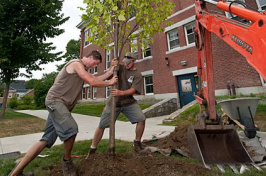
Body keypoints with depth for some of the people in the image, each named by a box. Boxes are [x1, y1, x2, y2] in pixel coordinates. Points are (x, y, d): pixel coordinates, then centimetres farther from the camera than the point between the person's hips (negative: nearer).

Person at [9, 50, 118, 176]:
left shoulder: (82, 69, 23)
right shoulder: (77, 63, -9)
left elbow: (95, 80, 16)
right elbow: (92, 82, -16)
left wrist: (109, 72, 12)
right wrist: (110, 83, -5)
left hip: (61, 104, 10)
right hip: (55, 100, -10)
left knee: (46, 140, 6)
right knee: (71, 129, -25)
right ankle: (67, 161, 0)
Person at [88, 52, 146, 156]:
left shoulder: (137, 75, -2)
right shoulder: (120, 67, 4)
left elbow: (133, 90, -15)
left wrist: (121, 93, -33)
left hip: (129, 102, 0)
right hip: (113, 102, 1)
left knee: (141, 119, -17)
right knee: (101, 126, 2)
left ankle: (137, 144, 8)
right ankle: (92, 150, 22)